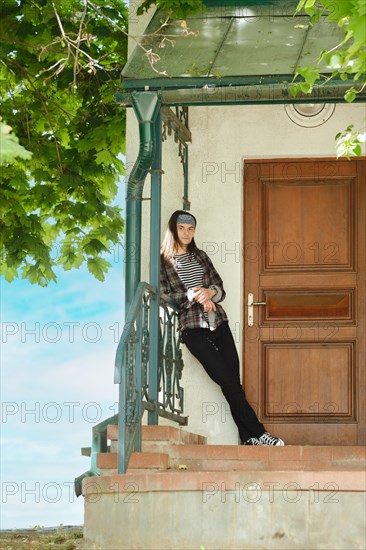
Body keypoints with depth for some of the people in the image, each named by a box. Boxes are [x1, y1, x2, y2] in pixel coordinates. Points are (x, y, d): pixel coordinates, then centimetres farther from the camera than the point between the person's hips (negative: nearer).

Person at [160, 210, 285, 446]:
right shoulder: (162, 262, 3)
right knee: (228, 382, -9)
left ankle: (249, 438, -1)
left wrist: (210, 292, -10)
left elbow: (220, 288, 13)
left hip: (218, 322, 4)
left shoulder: (200, 256, 17)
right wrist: (194, 294, -15)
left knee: (234, 382, -3)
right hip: (192, 328, -4)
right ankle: (258, 433, -4)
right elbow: (163, 296, -5)